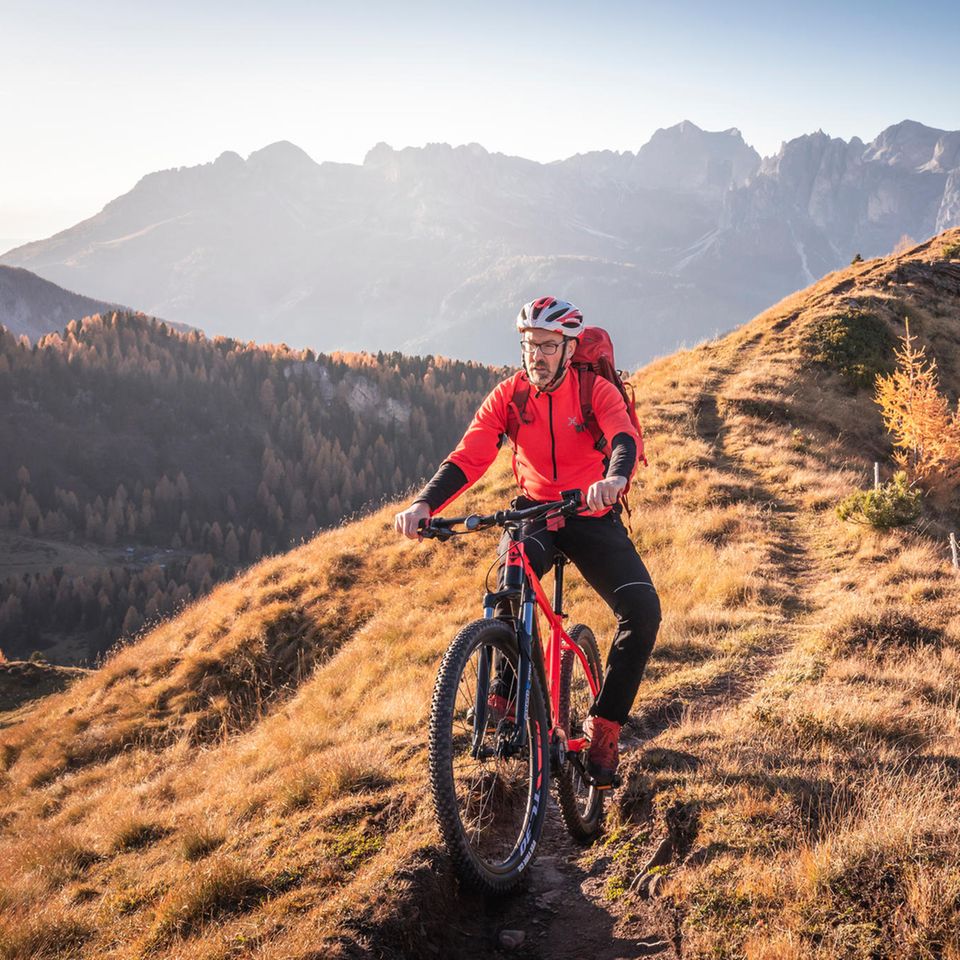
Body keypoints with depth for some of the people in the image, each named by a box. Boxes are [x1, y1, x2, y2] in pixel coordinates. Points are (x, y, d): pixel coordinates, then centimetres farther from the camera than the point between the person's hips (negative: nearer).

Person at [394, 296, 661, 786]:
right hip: (534, 511, 0)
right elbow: (468, 457, -18)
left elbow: (624, 436, -32)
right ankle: (506, 695, -13)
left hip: (593, 517, 0)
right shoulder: (508, 395, -7)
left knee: (643, 610, -21)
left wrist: (615, 477, -57)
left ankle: (604, 724, -6)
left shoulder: (595, 391, -12)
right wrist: (424, 504, -36)